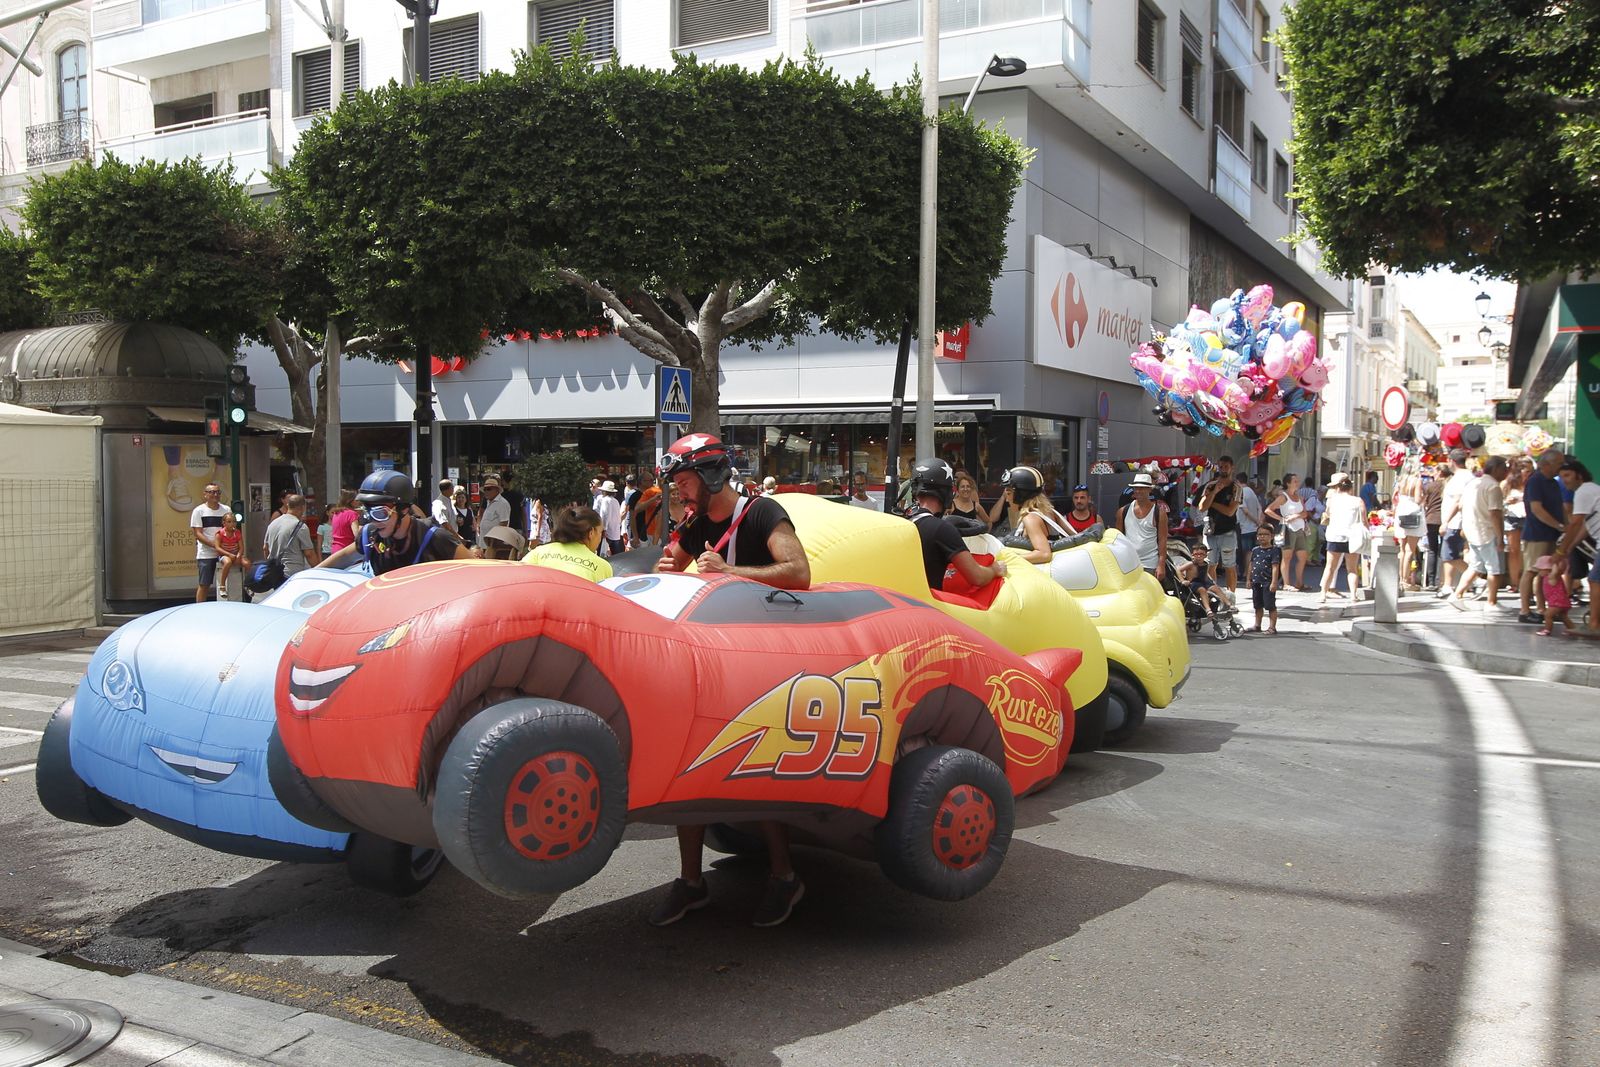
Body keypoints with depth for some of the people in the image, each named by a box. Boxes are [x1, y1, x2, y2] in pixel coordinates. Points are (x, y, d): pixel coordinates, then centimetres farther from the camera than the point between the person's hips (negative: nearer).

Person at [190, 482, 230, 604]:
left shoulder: (226, 510, 9)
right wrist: (213, 544, -20)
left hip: (223, 553, 3)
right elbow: (198, 533, -6)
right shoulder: (199, 511, -1)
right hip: (206, 554, -3)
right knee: (204, 585, 0)